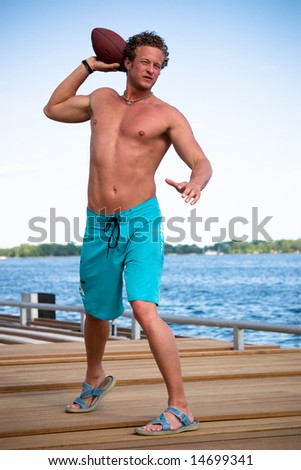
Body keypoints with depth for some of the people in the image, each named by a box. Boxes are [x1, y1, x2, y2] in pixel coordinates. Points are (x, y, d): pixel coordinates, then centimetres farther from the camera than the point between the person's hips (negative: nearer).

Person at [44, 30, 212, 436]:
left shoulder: (167, 115, 3)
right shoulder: (101, 99, 17)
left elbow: (202, 162, -3)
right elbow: (53, 109, 31)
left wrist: (194, 185, -27)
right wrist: (88, 66, 25)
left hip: (140, 222, -5)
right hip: (98, 224, 5)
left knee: (144, 309, -21)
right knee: (96, 311, 18)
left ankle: (180, 409, -18)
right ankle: (95, 379, 47)